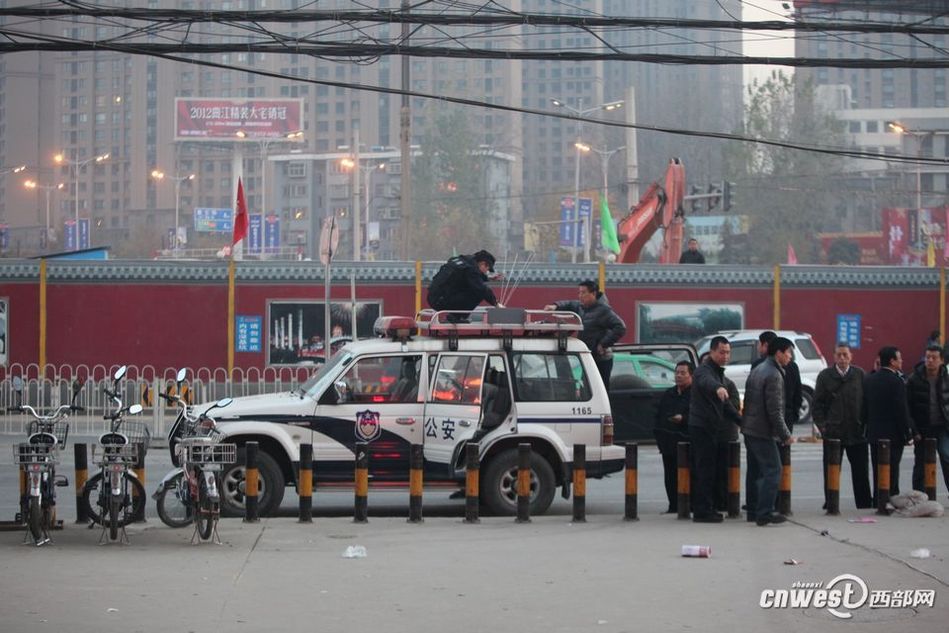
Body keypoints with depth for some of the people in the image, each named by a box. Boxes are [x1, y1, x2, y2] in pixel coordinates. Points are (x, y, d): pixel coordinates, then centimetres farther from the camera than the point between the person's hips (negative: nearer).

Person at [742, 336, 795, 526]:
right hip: (763, 432, -10)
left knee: (754, 471, 14)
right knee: (772, 471, -8)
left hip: (750, 429, 10)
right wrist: (785, 434, -14)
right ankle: (764, 513, -13)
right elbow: (774, 410, -20)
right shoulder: (773, 375, -16)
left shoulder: (757, 370, 14)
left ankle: (753, 511, 19)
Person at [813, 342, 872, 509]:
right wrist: (822, 425, -3)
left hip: (857, 432, 0)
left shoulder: (860, 375, 3)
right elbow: (817, 403, 5)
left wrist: (866, 424, 1)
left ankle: (865, 504, 12)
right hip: (832, 432, 0)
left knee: (860, 471, 5)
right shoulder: (825, 376, 2)